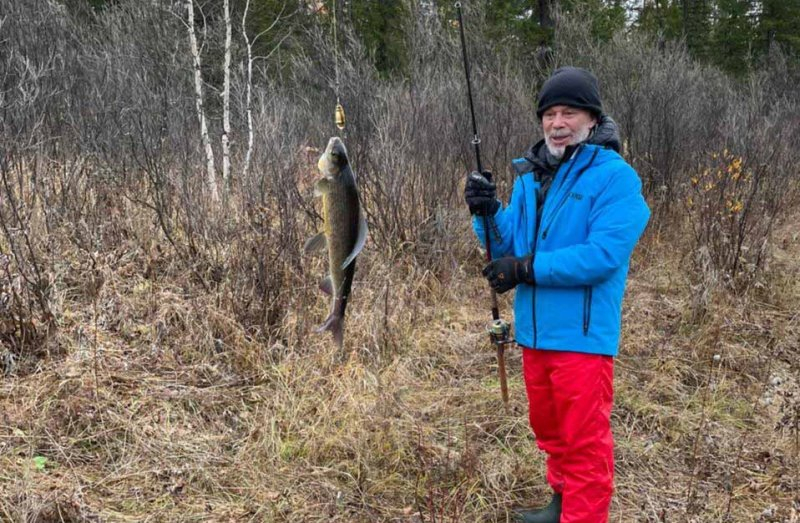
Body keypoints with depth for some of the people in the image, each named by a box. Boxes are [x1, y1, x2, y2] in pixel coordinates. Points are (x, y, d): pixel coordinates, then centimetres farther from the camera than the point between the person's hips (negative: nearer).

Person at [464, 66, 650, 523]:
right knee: (550, 429, 22)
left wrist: (529, 268, -21)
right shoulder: (531, 175, 9)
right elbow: (510, 247, 10)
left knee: (585, 440, 1)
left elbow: (604, 254, -23)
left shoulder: (615, 177, -12)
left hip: (581, 334, -7)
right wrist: (489, 214, -10)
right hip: (536, 330, 8)